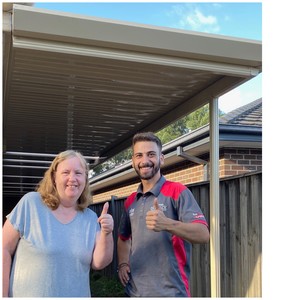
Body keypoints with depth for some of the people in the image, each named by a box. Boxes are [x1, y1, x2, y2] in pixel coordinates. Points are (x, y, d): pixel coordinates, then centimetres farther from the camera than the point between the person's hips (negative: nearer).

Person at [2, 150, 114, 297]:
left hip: (77, 295, 3)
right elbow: (4, 250, -10)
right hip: (28, 295, -3)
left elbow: (98, 263, -5)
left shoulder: (91, 218, -1)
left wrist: (106, 234, -21)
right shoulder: (30, 203, -11)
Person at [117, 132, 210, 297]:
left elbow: (203, 234, -20)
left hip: (170, 292, -5)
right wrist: (123, 264, 6)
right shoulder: (130, 201, 9)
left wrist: (166, 224, -35)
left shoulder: (178, 192, -9)